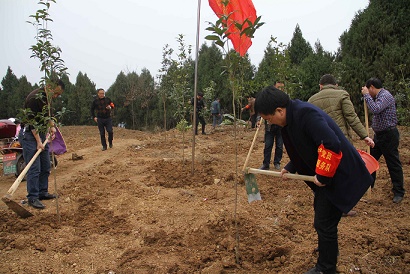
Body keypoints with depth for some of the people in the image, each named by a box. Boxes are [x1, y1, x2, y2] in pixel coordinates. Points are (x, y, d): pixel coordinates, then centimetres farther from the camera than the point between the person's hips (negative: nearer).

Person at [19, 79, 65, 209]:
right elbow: (32, 122, -24)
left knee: (45, 167, 12)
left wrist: (52, 126, 5)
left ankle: (42, 192, 23)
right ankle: (32, 198, -1)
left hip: (41, 132, 9)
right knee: (34, 168, -9)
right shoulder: (35, 98, -21)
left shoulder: (47, 97, 7)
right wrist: (38, 142, -25)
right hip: (29, 135, -9)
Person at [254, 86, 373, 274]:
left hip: (340, 175, -10)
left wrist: (322, 175, -24)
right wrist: (290, 168, 4)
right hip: (324, 174, 11)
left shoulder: (306, 114, -28)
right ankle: (329, 249, 52)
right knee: (321, 209, 28)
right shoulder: (290, 120, 3)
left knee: (324, 222, 0)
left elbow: (331, 145, -35)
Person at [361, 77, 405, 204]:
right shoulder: (378, 96, 11)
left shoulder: (385, 96, -17)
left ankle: (399, 192, 12)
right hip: (379, 134, 10)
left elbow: (375, 110, -32)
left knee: (393, 164, 0)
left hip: (388, 135, -10)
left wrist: (366, 95, -22)